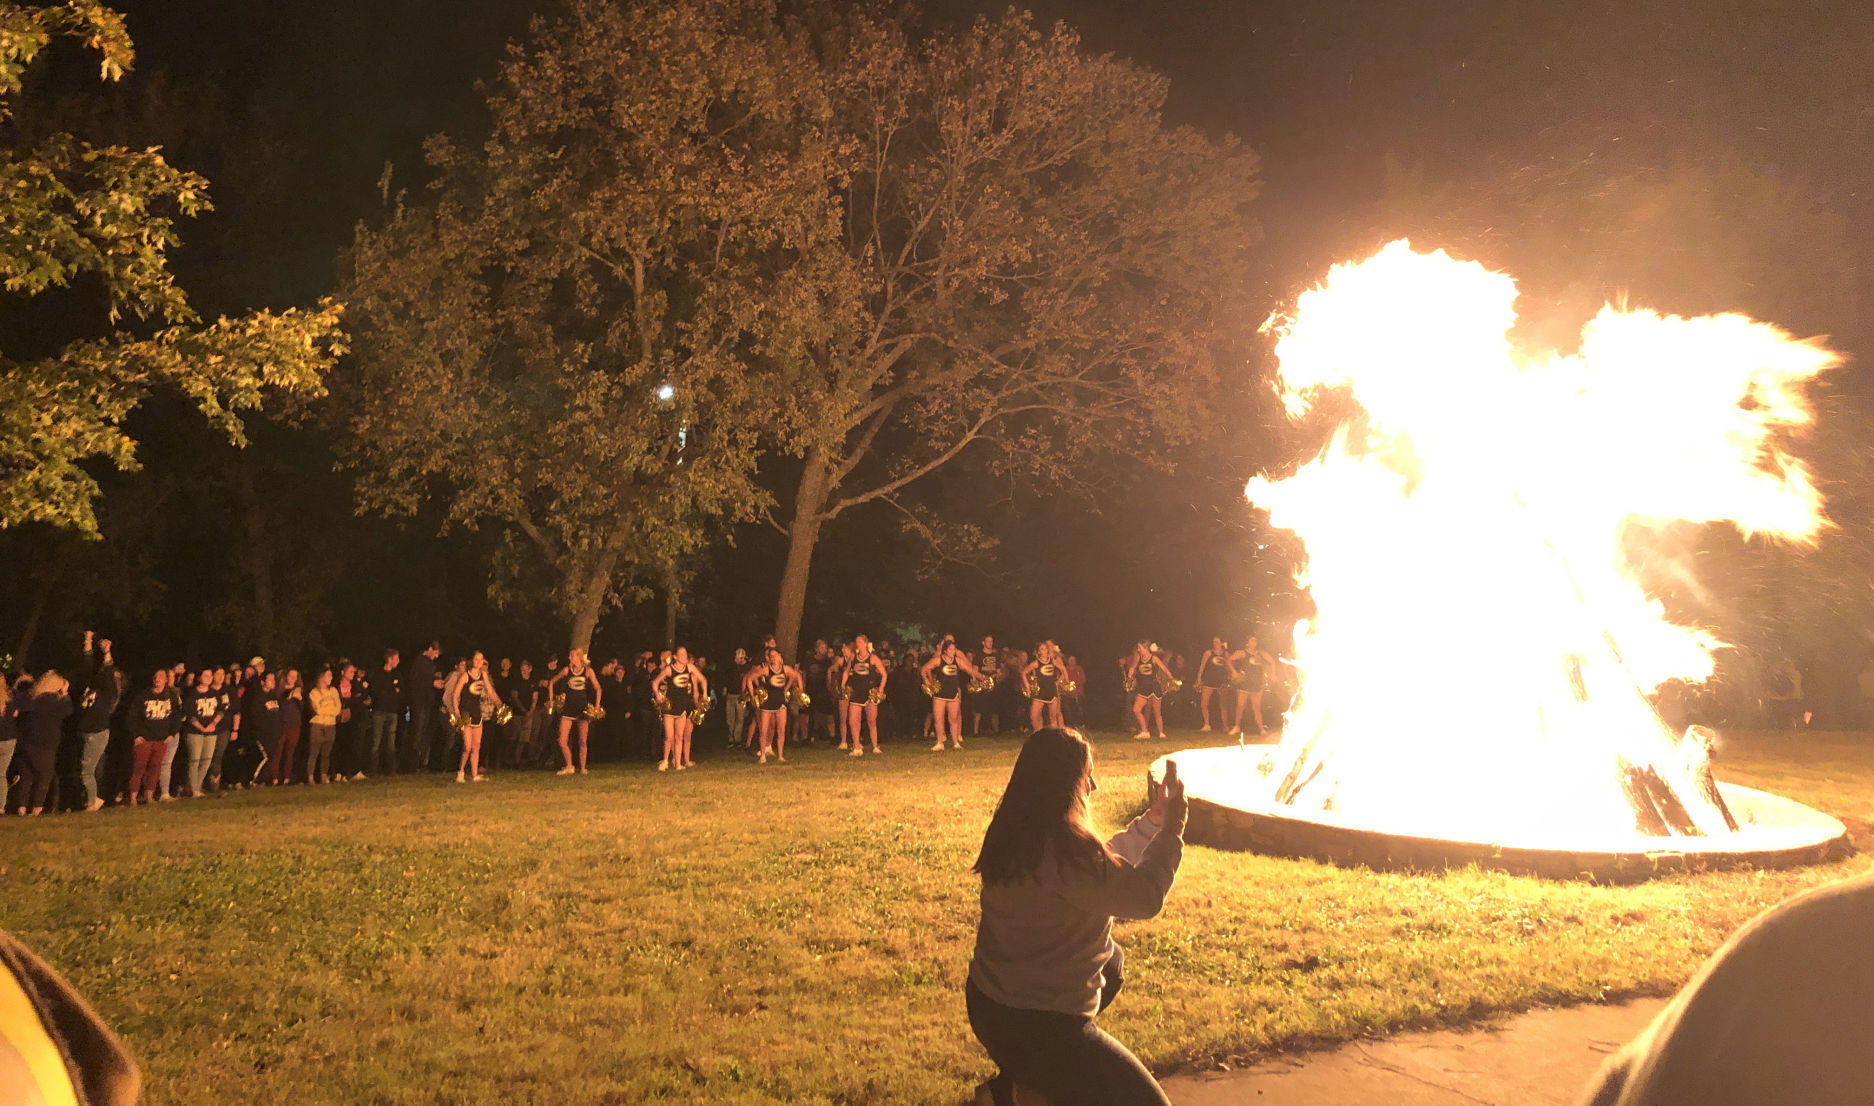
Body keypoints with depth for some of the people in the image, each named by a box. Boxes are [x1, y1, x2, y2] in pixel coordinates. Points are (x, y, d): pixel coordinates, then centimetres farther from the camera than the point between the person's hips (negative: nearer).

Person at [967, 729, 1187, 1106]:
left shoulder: (1015, 833, 0)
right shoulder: (1063, 848, -28)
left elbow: (1102, 868, 12)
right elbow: (1145, 897, -18)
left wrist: (1151, 821, 8)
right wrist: (1171, 827, -8)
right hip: (1030, 1025, -9)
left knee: (1111, 965, 32)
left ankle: (1025, 1074, 28)